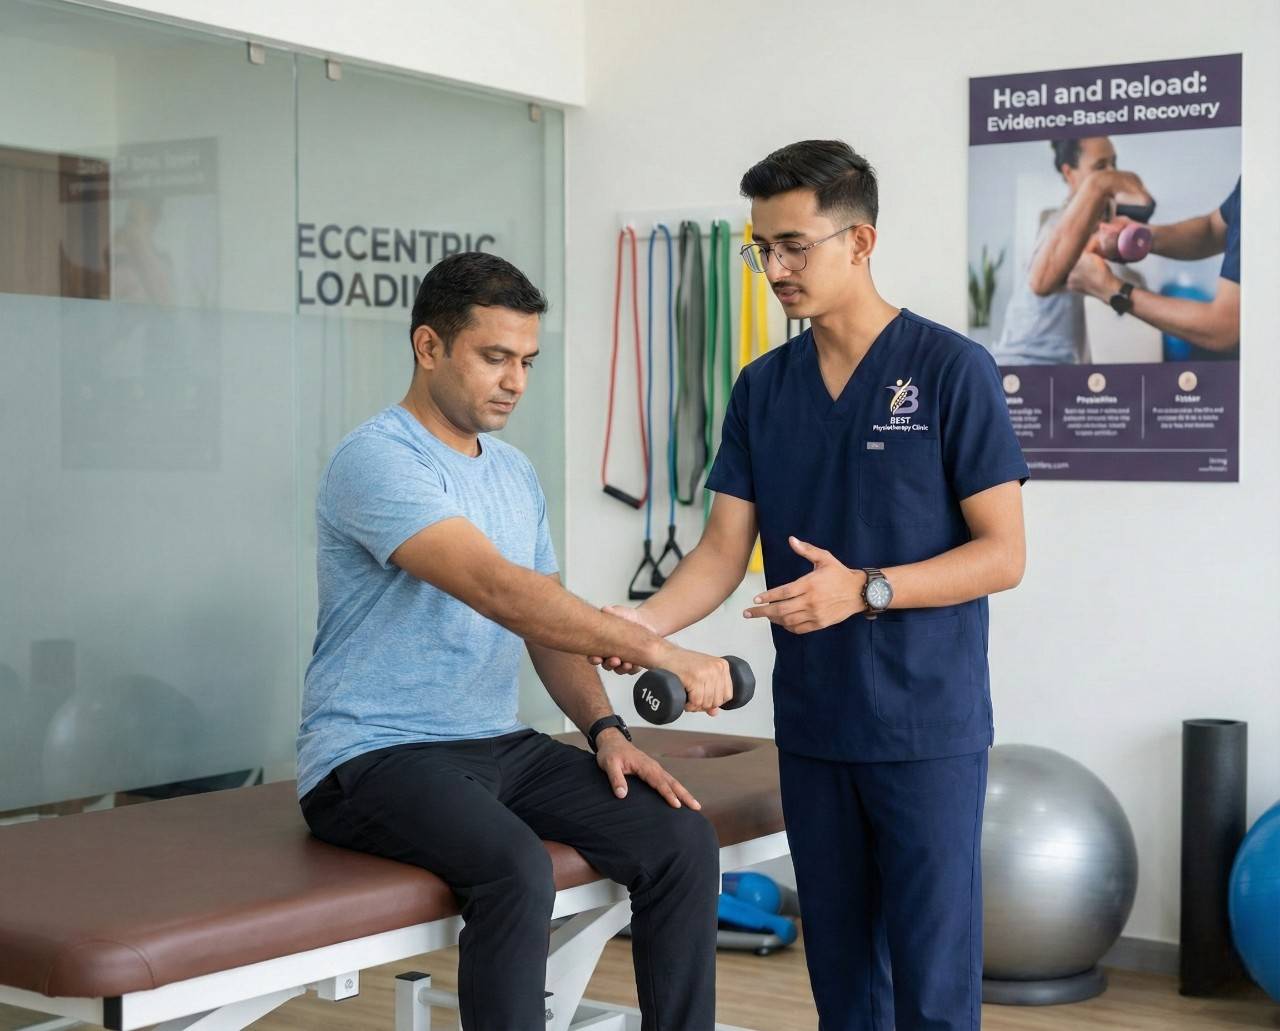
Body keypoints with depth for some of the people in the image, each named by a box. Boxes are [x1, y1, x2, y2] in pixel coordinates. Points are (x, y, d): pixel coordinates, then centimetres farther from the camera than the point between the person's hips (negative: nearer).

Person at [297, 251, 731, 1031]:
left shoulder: (516, 473, 13)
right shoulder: (378, 461, -16)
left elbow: (549, 619, 16)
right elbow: (498, 590, -30)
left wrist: (605, 727, -2)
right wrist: (657, 651, -35)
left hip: (500, 746, 8)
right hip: (375, 759, -8)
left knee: (683, 840, -10)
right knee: (517, 868, -35)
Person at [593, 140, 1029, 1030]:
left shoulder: (951, 369, -10)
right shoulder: (762, 387, 6)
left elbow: (1002, 554, -12)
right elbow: (724, 551, 2)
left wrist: (864, 589, -24)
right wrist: (646, 622, -18)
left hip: (927, 728, -5)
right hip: (812, 728, 5)